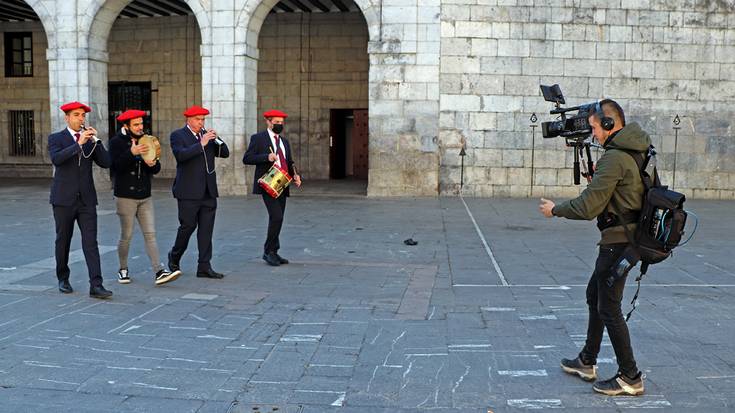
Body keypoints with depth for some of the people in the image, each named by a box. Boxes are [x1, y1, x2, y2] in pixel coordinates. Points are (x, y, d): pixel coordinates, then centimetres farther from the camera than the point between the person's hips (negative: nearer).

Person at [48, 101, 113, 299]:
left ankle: (96, 285, -11)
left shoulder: (90, 139, 10)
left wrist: (96, 140, -11)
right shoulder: (56, 138, 2)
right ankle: (63, 279, 28)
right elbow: (56, 159, -19)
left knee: (91, 242, -6)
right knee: (63, 241, 10)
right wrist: (79, 143, -24)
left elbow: (105, 162, -1)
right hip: (64, 199, -2)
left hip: (87, 199, 2)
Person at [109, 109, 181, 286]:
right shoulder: (117, 142, -4)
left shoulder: (145, 140, 12)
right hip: (126, 196, -4)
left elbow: (157, 169, 9)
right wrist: (131, 153, -33)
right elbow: (116, 165, -19)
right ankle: (123, 270, 21)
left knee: (150, 234, -2)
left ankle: (159, 272, -7)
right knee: (126, 236, 3)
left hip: (145, 196, 5)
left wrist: (153, 164, -14)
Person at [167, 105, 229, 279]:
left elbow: (225, 153, 9)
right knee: (188, 225, -1)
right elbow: (180, 155, -19)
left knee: (206, 229, 3)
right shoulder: (178, 135, -1)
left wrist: (217, 140, -7)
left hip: (208, 191, 5)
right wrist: (201, 144, -22)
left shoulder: (207, 135, 14)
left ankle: (204, 267, 7)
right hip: (189, 192, -5)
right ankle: (174, 256, 25)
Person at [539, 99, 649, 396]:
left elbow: (589, 206, -21)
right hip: (630, 236, 10)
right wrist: (597, 177, 13)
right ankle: (587, 362, 32)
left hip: (617, 242, -10)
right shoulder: (636, 151, 10)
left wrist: (555, 210, -7)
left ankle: (630, 378, 7)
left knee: (609, 308, -2)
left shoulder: (614, 158, -21)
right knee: (594, 295, 20)